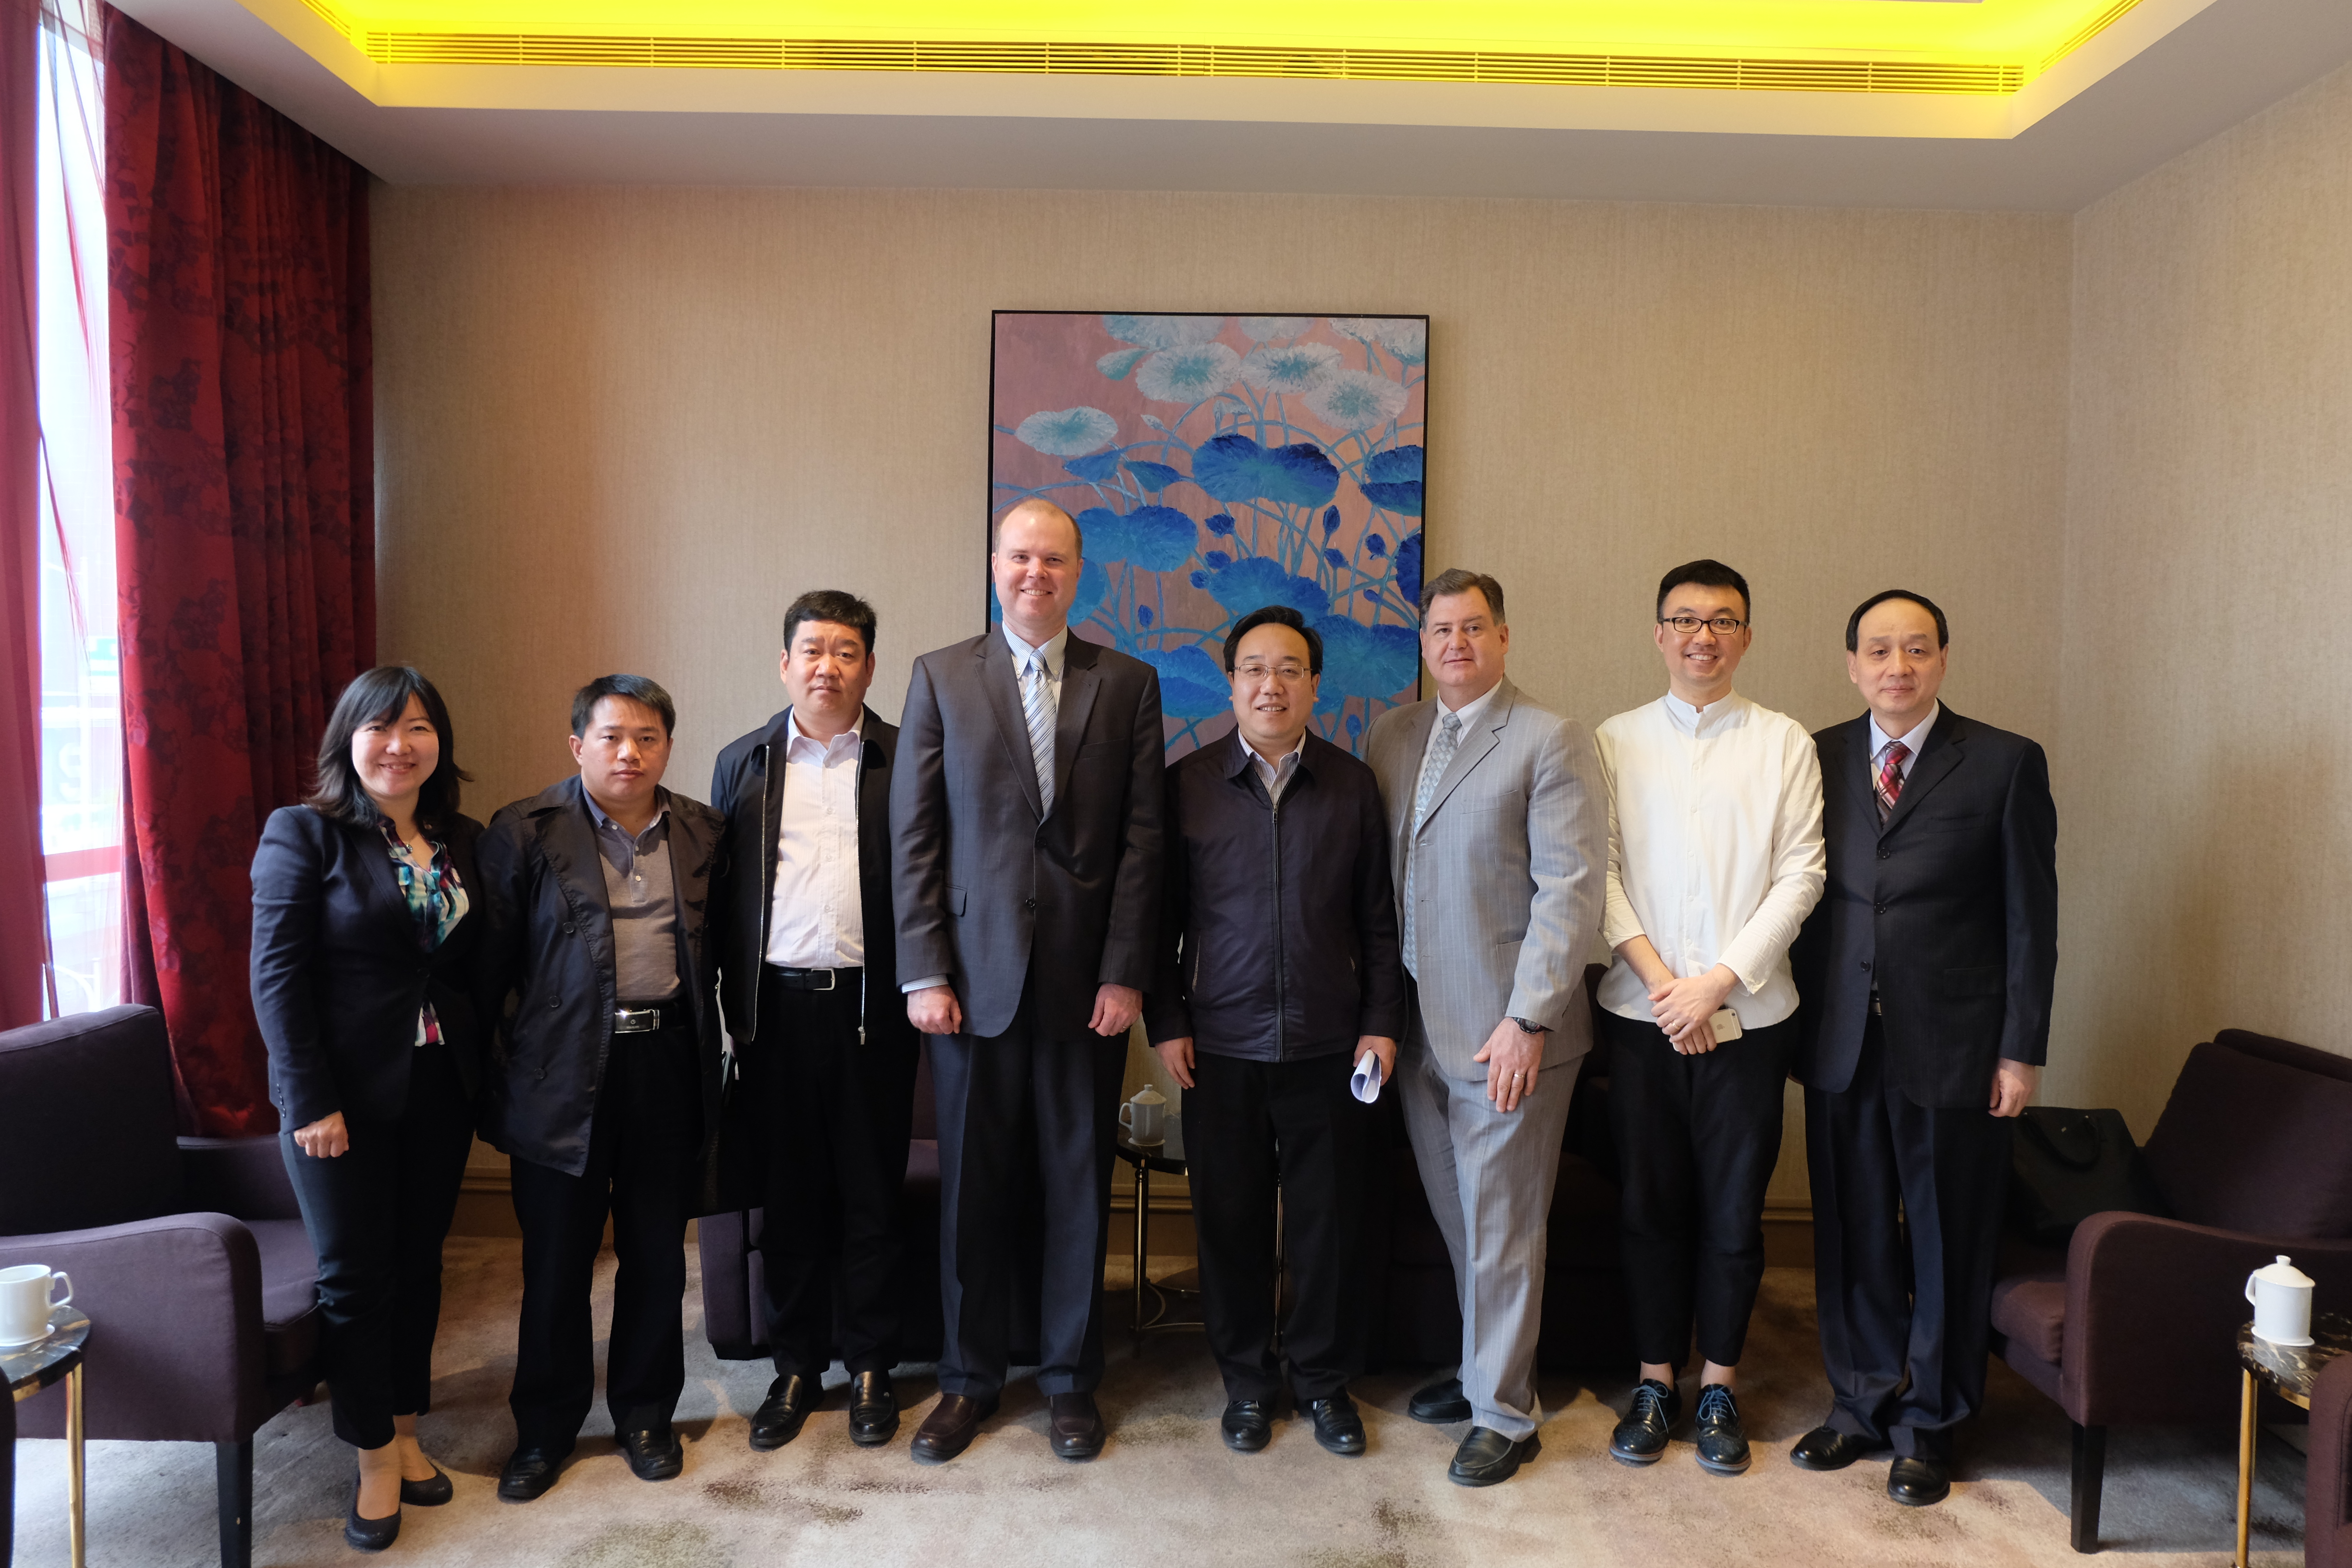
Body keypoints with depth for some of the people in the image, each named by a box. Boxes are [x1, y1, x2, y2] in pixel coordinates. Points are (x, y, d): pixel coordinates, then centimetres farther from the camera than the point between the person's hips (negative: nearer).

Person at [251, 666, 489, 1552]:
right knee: (354, 1276, 5)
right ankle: (375, 1459, 21)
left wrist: (483, 1074, -1)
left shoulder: (465, 843, 7)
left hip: (440, 1090, 4)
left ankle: (406, 1434, 29)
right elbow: (277, 975, -11)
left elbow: (481, 970, 7)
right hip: (344, 1095, -4)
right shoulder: (302, 834, -7)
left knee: (417, 1266, 13)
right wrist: (311, 1102, -14)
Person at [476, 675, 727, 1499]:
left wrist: (711, 1049, 6)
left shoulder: (702, 832, 5)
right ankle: (544, 1429, 28)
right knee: (556, 1258, 9)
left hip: (666, 1061, 3)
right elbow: (492, 956, -3)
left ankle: (646, 1415, 30)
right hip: (564, 1068, -2)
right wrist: (482, 1061, -5)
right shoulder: (524, 832, -4)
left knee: (657, 1252, 12)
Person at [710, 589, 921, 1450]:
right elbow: (723, 893, 8)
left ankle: (870, 1367, 23)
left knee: (871, 1195, 8)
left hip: (870, 1007, -1)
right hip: (778, 1008, 2)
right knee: (789, 1196, 10)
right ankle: (797, 1367, 26)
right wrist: (732, 1007, 2)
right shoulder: (744, 764, 9)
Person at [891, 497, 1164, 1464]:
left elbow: (1142, 838, 1)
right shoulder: (940, 678, 4)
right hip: (974, 975, 0)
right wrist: (924, 974, -5)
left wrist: (1125, 974, -6)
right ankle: (970, 1377, 28)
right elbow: (913, 836, 1)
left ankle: (1070, 1377, 27)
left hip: (1086, 980, 0)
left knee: (1078, 1186, 10)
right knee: (971, 1187, 10)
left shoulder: (1129, 685, 4)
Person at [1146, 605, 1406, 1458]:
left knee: (1329, 1218, 8)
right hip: (1221, 1044, 0)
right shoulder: (1186, 783, 2)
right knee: (1230, 1218, 8)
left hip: (1328, 1044, 1)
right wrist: (1165, 1023, -2)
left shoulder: (1353, 785, 5)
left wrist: (1382, 1024, 1)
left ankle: (1323, 1379, 27)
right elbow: (1161, 916, 4)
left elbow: (1378, 919, 7)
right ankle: (1247, 1379, 27)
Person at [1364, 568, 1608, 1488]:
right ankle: (1483, 1367, 35)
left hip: (1506, 1031, -5)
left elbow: (1570, 891, -13)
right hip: (1417, 1026, 6)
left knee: (1500, 1226, 4)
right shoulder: (1389, 738, 10)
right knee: (1457, 1219, 16)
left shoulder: (1550, 742, -8)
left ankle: (1505, 1414, 19)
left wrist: (1527, 1019, -17)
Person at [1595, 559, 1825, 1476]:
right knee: (1651, 1203, 8)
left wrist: (1719, 979, -12)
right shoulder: (1615, 742, 6)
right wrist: (1656, 974, -11)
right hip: (1641, 1013, 1)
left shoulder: (1785, 744, 4)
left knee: (1734, 1209, 7)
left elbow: (1800, 875, -3)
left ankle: (1719, 1384, 23)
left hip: (1747, 1014, 0)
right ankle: (1656, 1380, 23)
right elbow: (1598, 873, 1)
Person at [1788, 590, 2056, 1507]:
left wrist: (2022, 1048, -6)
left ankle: (1928, 1423, 27)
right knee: (1853, 1233, 12)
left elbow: (2030, 917, -2)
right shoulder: (1817, 760, 5)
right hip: (1840, 1044, 2)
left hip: (1953, 1047, -2)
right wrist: (1792, 1024, 3)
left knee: (1947, 1238, 9)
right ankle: (1863, 1402, 31)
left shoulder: (2007, 764, -1)